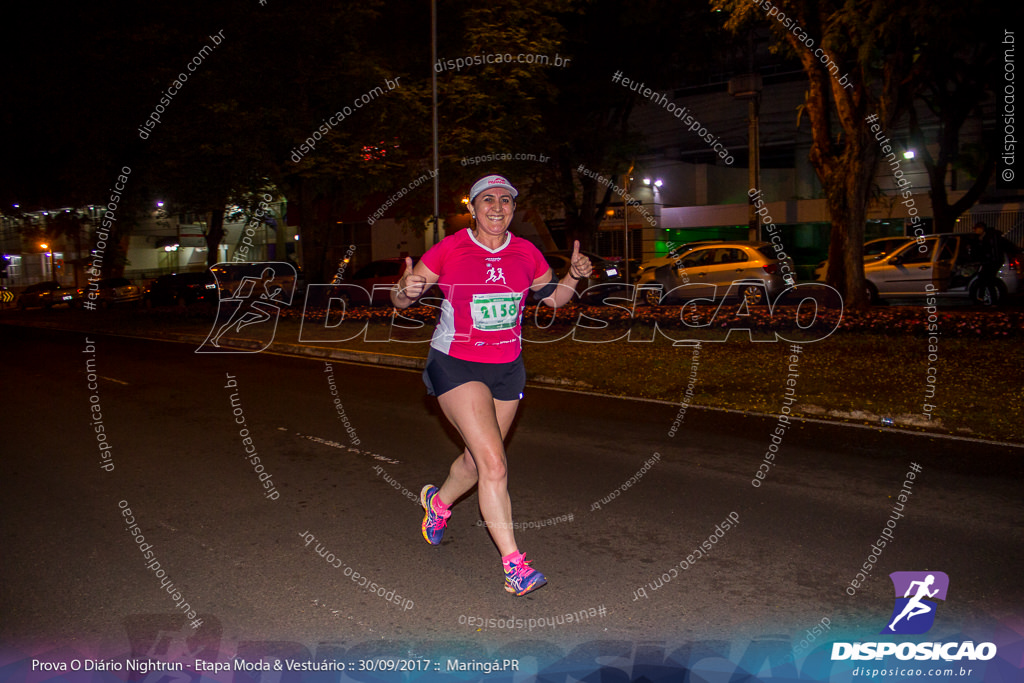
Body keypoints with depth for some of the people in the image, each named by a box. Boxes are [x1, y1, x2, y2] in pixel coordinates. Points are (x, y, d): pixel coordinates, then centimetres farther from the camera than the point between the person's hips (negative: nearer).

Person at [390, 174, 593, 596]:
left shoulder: (526, 253, 2)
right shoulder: (449, 250, -9)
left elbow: (554, 299, 14)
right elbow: (400, 299, -3)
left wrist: (573, 277, -5)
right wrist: (406, 290, -26)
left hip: (507, 370, 5)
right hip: (456, 366, -5)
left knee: (478, 460, 17)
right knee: (494, 463, -16)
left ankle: (438, 500, 49)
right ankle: (514, 565, -8)